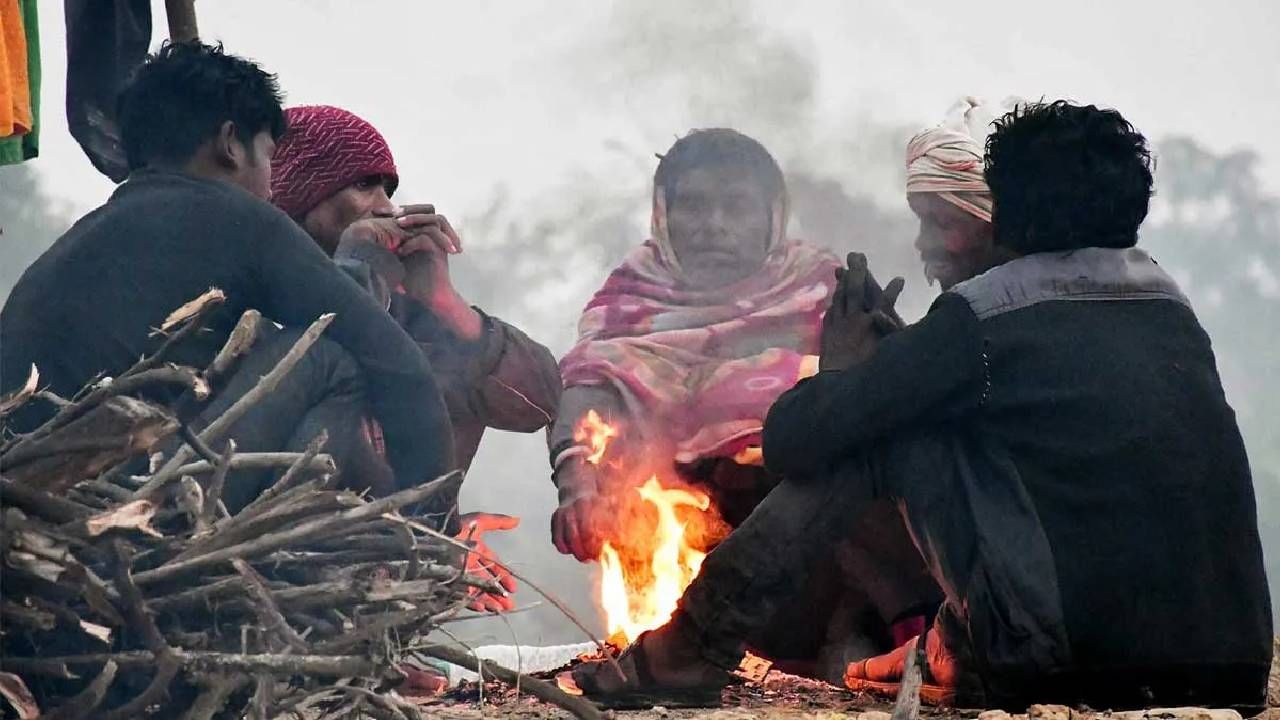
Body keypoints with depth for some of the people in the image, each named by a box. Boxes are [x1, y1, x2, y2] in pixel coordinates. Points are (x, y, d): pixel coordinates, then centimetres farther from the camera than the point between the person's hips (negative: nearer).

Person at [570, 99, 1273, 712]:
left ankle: (694, 649, 10)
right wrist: (898, 352, 32)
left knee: (870, 429, 7)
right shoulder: (1168, 300, 15)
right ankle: (939, 657, 37)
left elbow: (792, 438, -1)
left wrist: (849, 363, 21)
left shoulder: (983, 313, -3)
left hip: (1073, 662, -6)